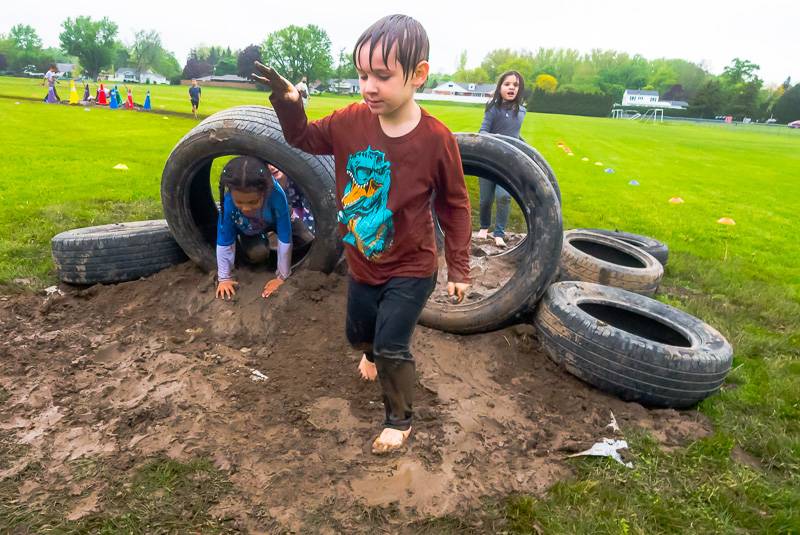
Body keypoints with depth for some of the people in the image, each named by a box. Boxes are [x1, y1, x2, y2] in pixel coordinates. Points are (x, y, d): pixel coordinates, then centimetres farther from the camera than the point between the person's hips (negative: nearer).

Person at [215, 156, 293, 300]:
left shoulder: (276, 195, -45)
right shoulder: (228, 202, -39)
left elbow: (285, 239, -36)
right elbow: (224, 242, -26)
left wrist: (282, 277, -29)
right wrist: (224, 278, -20)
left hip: (272, 222, 1)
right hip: (247, 231, 0)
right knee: (257, 254, -26)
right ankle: (262, 240, 10)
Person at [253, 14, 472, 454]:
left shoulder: (436, 139, -22)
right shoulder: (351, 121, -12)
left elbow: (455, 206, -10)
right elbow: (305, 139, 7)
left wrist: (459, 268, -6)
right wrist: (287, 103, -15)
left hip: (410, 269, -5)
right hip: (361, 264, 5)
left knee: (392, 347, -1)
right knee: (359, 332, 24)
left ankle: (400, 419, 27)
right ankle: (373, 354, 63)